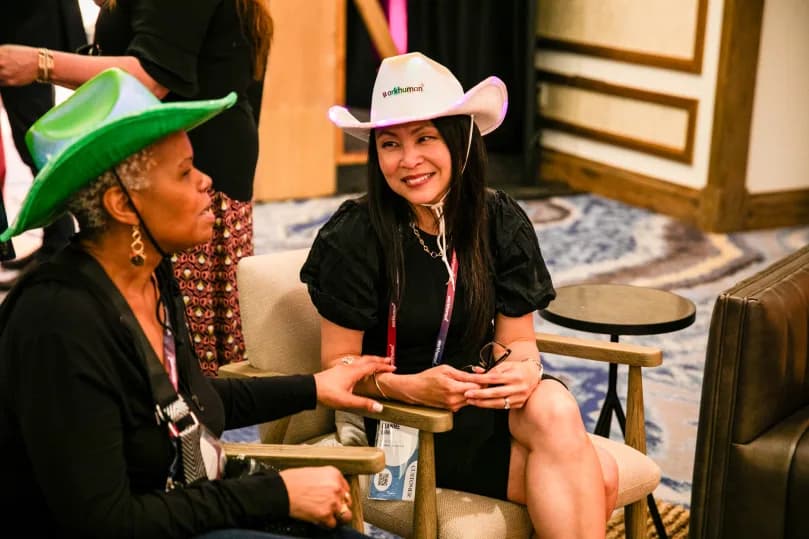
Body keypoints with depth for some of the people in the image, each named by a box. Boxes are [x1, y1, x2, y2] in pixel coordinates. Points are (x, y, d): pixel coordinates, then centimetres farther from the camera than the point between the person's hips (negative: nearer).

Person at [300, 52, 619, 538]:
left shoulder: (502, 222, -3)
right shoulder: (355, 237, -14)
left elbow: (517, 341, 3)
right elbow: (338, 365, -9)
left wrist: (526, 369, -21)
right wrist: (411, 387, -27)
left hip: (480, 400, 4)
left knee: (554, 406, -31)